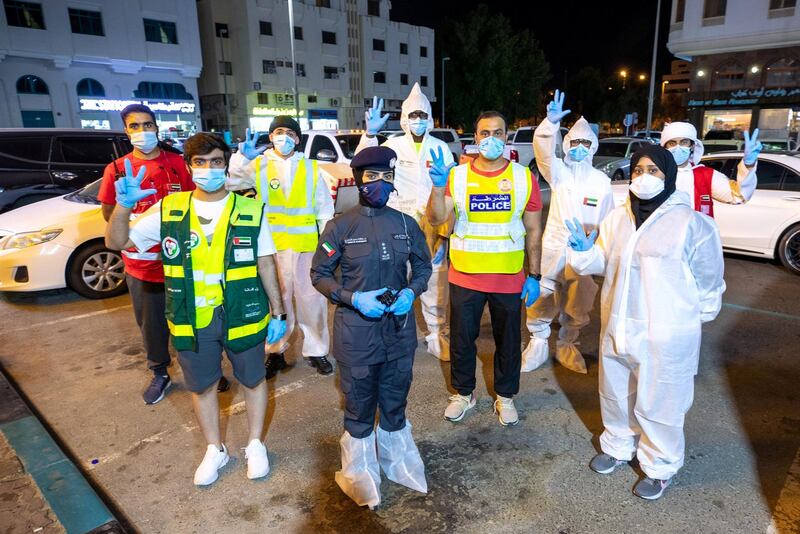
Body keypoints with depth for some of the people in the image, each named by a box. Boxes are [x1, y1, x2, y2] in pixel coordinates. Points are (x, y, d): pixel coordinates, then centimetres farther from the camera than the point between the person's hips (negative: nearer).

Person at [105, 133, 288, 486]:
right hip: (191, 321, 2)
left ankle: (255, 444, 39)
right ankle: (215, 450, 41)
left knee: (252, 380, 16)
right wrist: (124, 206, -20)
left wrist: (278, 312, 0)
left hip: (242, 317, -2)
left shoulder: (250, 211, -9)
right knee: (201, 387, 18)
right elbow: (116, 242, -1)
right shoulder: (168, 209, -4)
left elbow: (265, 263, -3)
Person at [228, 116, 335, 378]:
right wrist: (243, 157, -22)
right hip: (271, 245, 0)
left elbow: (325, 207, 9)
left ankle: (316, 350, 21)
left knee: (312, 299, 6)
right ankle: (276, 351, 25)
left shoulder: (311, 168, 8)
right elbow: (229, 182, -8)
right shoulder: (258, 165, 5)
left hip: (306, 245, 1)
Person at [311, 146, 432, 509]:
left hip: (399, 328, 3)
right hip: (356, 331, -3)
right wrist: (353, 298, -17)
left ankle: (397, 462, 43)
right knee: (359, 407, 12)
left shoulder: (406, 224, 0)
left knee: (395, 402, 20)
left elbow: (423, 267, 11)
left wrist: (411, 292, -10)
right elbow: (319, 274, -2)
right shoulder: (341, 226, -8)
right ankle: (360, 473, 35)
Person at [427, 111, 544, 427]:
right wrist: (438, 187, -27)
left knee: (508, 341, 15)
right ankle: (463, 393, 36)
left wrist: (534, 276, 0)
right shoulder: (457, 176, -3)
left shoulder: (524, 177, -2)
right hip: (464, 277, 0)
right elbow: (436, 219, -11)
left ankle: (505, 397, 37)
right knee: (462, 339, 14)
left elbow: (534, 231, 2)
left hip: (509, 279, 0)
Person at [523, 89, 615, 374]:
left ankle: (566, 345, 33)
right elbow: (543, 150, -20)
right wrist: (551, 123, -36)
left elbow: (608, 219, 10)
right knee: (541, 302, 1)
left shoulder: (602, 181, 5)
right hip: (553, 249, -2)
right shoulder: (558, 172, -1)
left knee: (577, 308, 13)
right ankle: (538, 343, 22)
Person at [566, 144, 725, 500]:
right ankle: (618, 446, 45)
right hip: (618, 327, 6)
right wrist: (583, 251, -7)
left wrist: (699, 317, 3)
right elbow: (603, 262, 12)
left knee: (658, 403, 9)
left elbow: (708, 278, -4)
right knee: (616, 393, 21)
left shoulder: (691, 222, -12)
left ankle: (660, 467, 32)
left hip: (666, 334, -5)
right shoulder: (617, 217, 4)